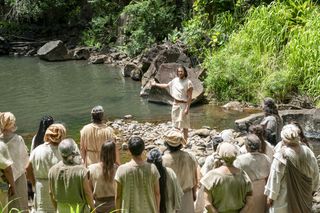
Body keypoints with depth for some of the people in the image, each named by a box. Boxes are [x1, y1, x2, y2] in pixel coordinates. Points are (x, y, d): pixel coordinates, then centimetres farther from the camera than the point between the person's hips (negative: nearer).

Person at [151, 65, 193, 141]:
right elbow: (166, 85, 23)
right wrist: (156, 84, 28)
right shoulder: (175, 80, 6)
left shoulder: (188, 82, -13)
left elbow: (190, 97, -15)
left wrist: (187, 108, -20)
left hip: (183, 105, -7)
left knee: (184, 125, -2)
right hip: (175, 104, 7)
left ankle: (185, 141, 7)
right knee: (176, 123, 15)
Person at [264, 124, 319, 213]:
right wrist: (312, 189, 18)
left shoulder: (281, 156, -23)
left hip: (285, 199, -4)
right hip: (304, 197, 4)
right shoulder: (308, 152, -9)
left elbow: (275, 178, -16)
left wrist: (271, 196, -4)